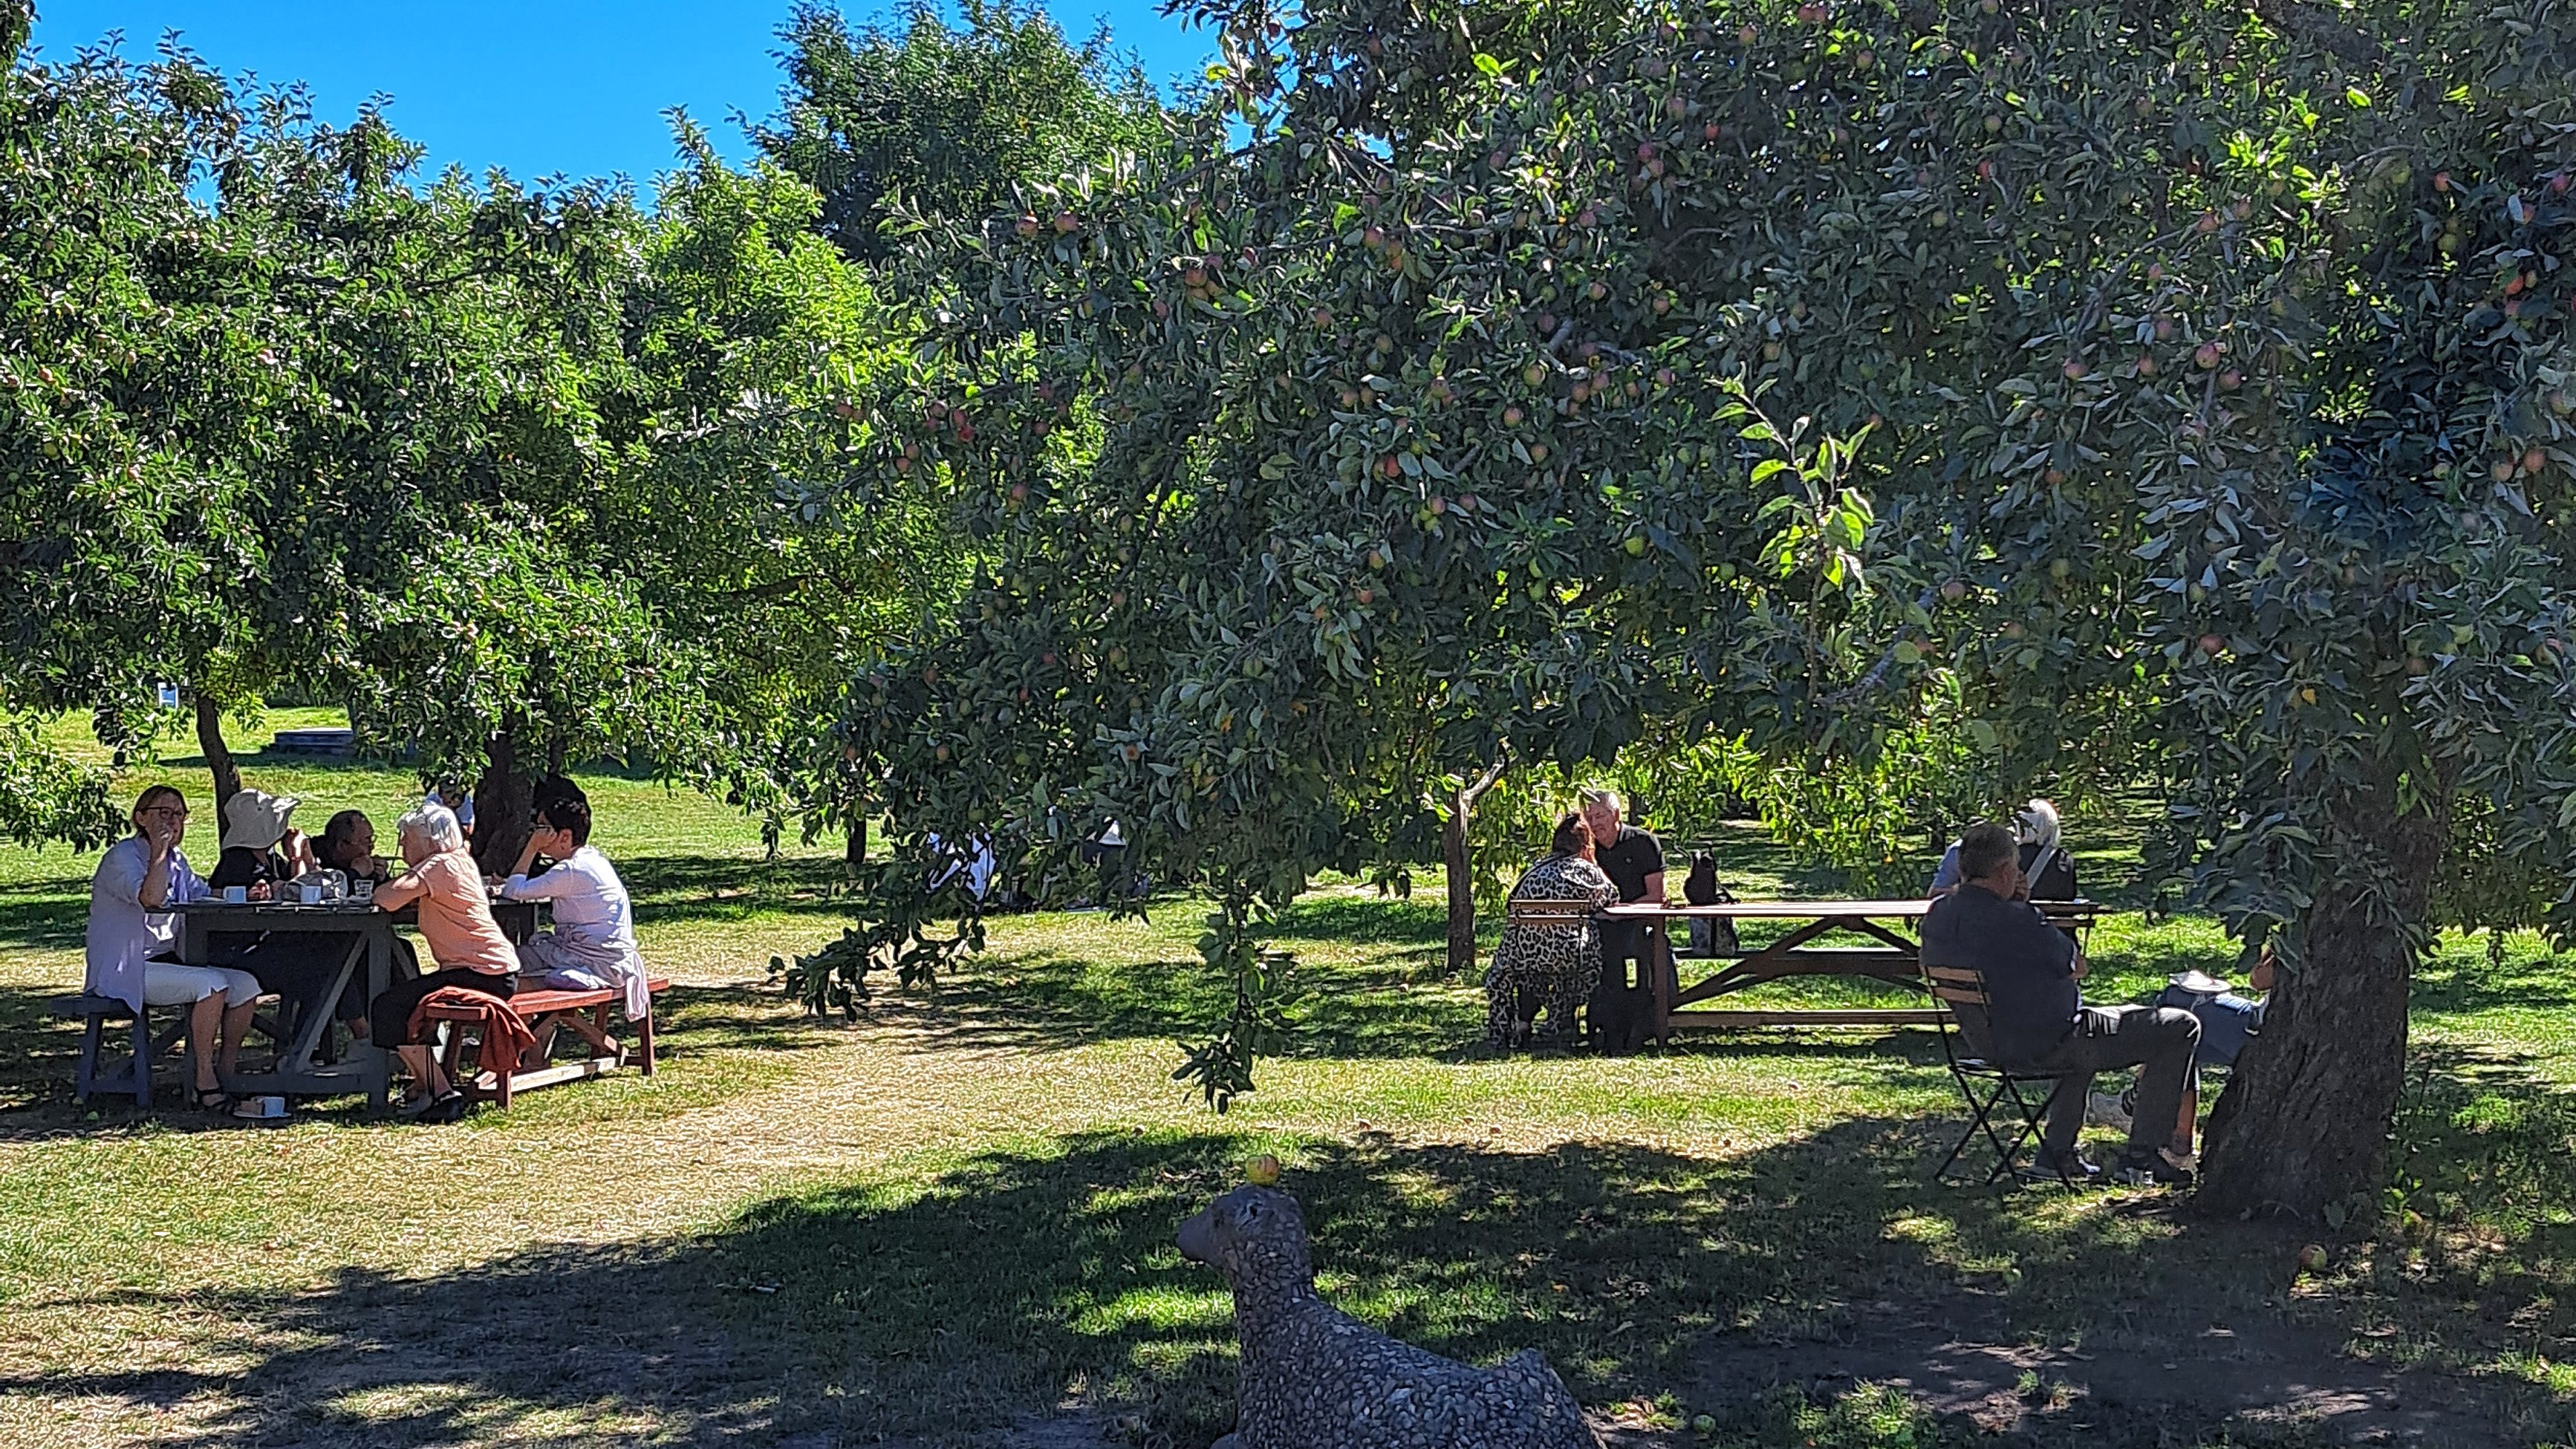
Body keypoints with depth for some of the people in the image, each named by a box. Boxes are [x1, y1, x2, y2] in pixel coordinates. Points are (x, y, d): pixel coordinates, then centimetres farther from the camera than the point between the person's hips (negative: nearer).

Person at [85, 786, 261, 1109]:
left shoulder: (175, 860, 14)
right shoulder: (121, 857, -13)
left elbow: (205, 896, 14)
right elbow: (151, 899, -30)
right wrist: (159, 849, -26)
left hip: (167, 961, 8)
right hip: (125, 972, -8)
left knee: (246, 984, -8)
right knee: (211, 983, -29)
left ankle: (226, 1074, -1)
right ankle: (204, 1084, -22)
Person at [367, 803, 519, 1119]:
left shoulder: (441, 865, -12)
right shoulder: (461, 860, 17)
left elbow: (388, 900, -24)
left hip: (481, 974, -11)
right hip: (498, 973, 11)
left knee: (388, 1008, -13)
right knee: (402, 1002, 21)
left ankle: (441, 1093, -11)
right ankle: (425, 1084, 23)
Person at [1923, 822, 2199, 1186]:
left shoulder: (1936, 916, -2)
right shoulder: (2013, 919, -27)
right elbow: (2077, 966, -9)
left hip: (1988, 1043, 9)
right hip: (2046, 1047, -9)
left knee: (2086, 1026, 40)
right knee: (2181, 1028, 4)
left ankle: (2057, 1150, 34)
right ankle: (2140, 1158, 8)